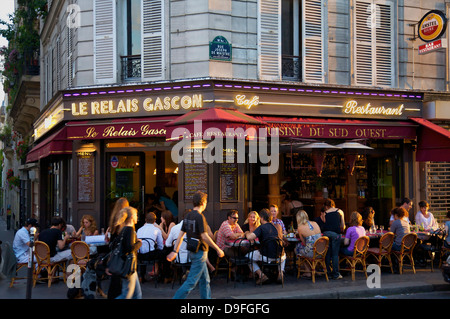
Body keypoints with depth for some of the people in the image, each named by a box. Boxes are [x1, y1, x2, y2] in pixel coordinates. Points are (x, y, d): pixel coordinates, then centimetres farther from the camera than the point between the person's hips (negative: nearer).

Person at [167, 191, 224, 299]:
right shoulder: (199, 216, -17)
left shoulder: (188, 216, 8)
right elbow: (204, 236, -21)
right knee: (192, 281, -6)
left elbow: (181, 235, 8)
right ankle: (176, 298, -8)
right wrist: (218, 249, -13)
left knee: (205, 280, 17)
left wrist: (175, 251, 10)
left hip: (193, 251, 9)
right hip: (200, 252, -9)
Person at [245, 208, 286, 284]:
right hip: (279, 257, 5)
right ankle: (280, 273, 16)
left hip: (266, 256, -5)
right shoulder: (278, 226, 7)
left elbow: (249, 237, -21)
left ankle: (261, 274, 2)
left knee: (248, 256, 18)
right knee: (284, 255, 41)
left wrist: (247, 234, 5)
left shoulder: (262, 227, -10)